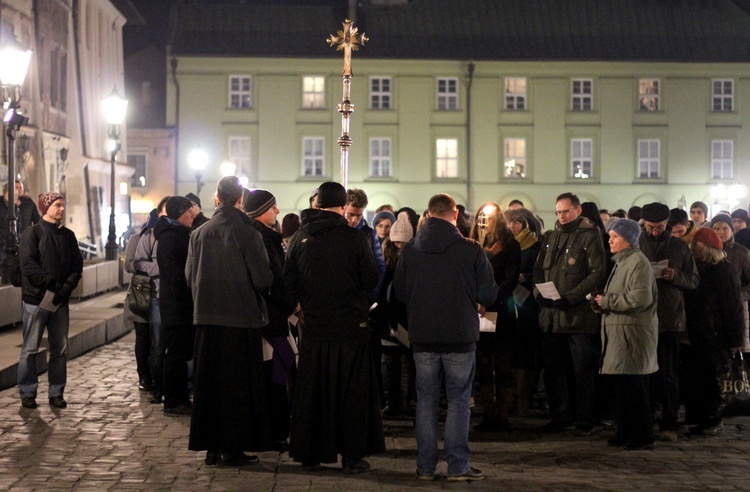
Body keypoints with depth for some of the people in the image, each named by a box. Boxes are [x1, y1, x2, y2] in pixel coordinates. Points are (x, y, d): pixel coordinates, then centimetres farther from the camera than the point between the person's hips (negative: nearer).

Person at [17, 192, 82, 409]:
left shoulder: (68, 235, 12)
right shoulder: (32, 233, -3)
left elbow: (77, 265, 7)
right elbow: (29, 266, -13)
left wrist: (68, 286, -11)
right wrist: (53, 284, -20)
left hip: (60, 301, 5)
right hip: (36, 299, -5)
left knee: (60, 349, 7)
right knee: (30, 349, 1)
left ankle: (57, 392, 14)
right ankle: (27, 393, 7)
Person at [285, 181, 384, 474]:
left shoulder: (300, 238, -1)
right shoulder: (356, 239, -10)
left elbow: (289, 282, 2)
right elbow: (371, 280, -6)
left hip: (313, 326, 3)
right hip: (350, 326, -3)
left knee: (311, 391, 10)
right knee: (352, 391, 6)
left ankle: (310, 455, 14)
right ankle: (352, 456, 9)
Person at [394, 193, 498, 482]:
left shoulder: (410, 252, -2)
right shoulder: (471, 250, -10)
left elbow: (399, 293, 5)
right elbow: (488, 295, -6)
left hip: (423, 338, 2)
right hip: (460, 338, -2)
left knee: (426, 401, 10)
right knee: (459, 401, 6)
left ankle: (425, 466, 13)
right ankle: (458, 466, 5)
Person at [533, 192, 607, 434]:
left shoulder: (590, 237, -4)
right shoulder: (551, 237, 16)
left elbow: (598, 273, -13)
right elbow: (539, 269, 17)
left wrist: (569, 297, -19)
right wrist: (539, 292, -3)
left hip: (579, 315, -6)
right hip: (552, 315, 6)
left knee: (582, 372, 1)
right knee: (553, 370, 11)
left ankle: (585, 420, 10)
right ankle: (560, 416, 21)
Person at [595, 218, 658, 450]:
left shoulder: (638, 262, -12)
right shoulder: (621, 262, 20)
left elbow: (640, 298, -22)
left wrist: (607, 301, -13)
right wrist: (602, 300, 7)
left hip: (632, 334, -10)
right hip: (618, 333, 10)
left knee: (634, 387, -7)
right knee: (621, 386, 12)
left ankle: (643, 437, 0)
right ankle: (626, 433, 19)